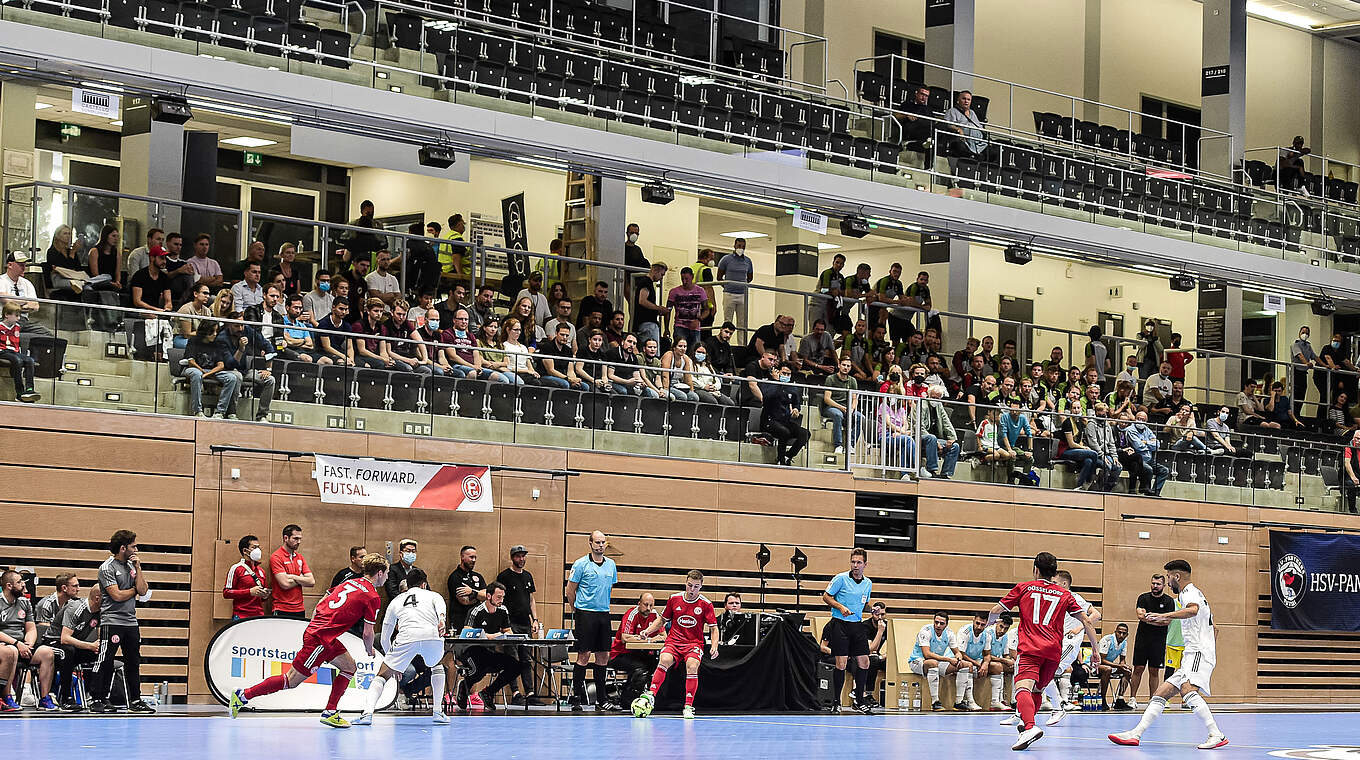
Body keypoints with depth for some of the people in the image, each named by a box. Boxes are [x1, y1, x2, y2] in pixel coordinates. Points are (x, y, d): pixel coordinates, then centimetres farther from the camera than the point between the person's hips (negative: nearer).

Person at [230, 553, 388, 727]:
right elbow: (367, 633, -7)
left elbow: (320, 604, 19)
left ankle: (330, 712, 14)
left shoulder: (350, 583, 14)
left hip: (314, 629, 9)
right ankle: (243, 695, 0)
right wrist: (370, 651, 12)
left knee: (350, 666, 16)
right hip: (320, 639, -9)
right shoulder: (372, 597, -9)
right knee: (291, 681, -3)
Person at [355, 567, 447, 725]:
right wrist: (442, 622, -18)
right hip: (432, 635, 0)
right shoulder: (433, 595, 30)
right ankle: (438, 712, 25)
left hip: (406, 637, 0)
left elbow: (385, 639, 34)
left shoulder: (396, 601, 34)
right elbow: (441, 609, 2)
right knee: (437, 666, 33)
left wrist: (394, 665, 44)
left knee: (382, 676, 13)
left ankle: (367, 713, -9)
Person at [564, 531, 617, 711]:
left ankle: (601, 698, 13)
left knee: (603, 656, 6)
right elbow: (570, 590, 1)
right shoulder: (581, 564, -4)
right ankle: (576, 697, -3)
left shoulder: (611, 565, 12)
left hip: (604, 614, 5)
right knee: (584, 655, -8)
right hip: (585, 615, -5)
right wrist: (576, 610, 4)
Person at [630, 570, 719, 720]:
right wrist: (647, 631, 5)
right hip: (673, 640, 2)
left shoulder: (706, 605, -2)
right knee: (664, 660, -29)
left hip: (694, 643, -2)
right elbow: (662, 619, 18)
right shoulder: (674, 599, 5)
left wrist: (714, 647, -12)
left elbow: (713, 628, 2)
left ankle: (688, 706, -23)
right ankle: (651, 695, -28)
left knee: (692, 666, -29)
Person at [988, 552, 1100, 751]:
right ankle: (1026, 723, 27)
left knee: (1023, 687, -22)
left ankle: (1030, 727, -46)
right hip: (1054, 651, 4)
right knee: (1037, 689, 27)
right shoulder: (1064, 594, 18)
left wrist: (989, 622, 38)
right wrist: (1095, 649, 18)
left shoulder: (1023, 587, 13)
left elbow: (996, 610, 16)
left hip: (1030, 648, -4)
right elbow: (1085, 620, 12)